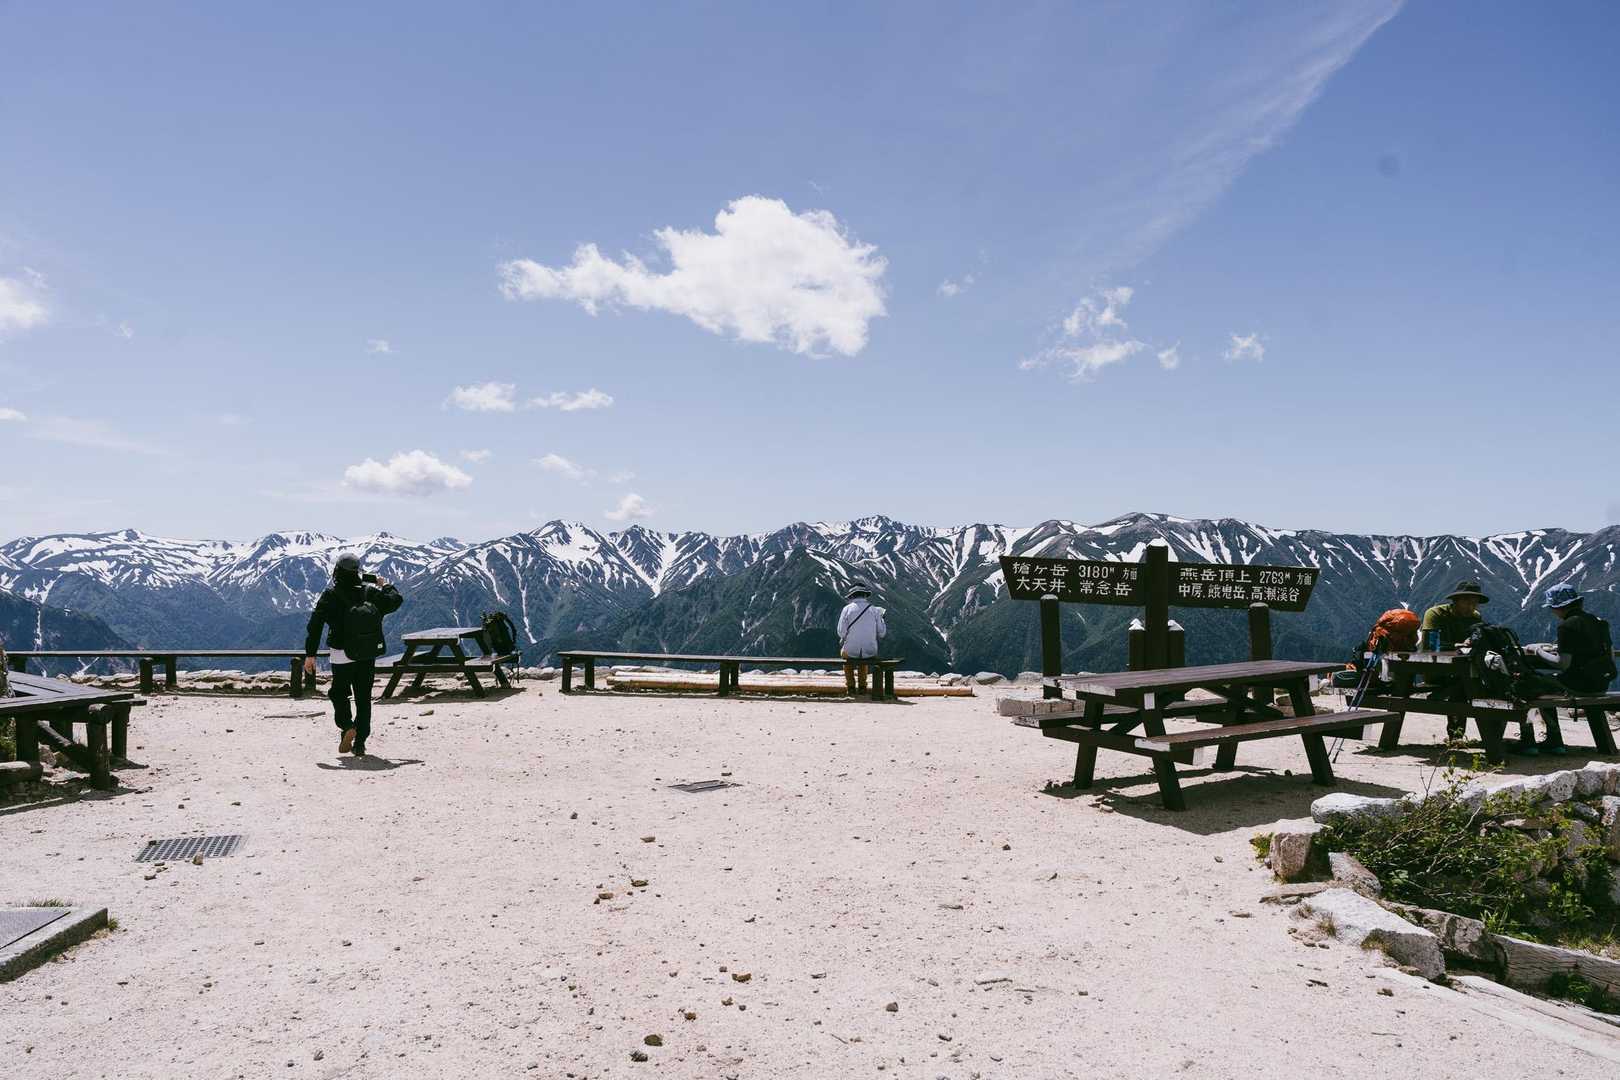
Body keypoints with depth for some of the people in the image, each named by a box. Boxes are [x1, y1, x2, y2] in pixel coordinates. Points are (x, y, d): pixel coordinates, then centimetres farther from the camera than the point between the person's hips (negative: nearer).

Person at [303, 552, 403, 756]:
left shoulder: (331, 595, -10)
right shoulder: (370, 592, -4)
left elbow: (315, 625, -12)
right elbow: (396, 600, 7)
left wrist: (310, 654, -8)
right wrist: (385, 585, 24)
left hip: (341, 656, -2)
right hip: (368, 655, 2)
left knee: (339, 693, 14)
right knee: (363, 697, 10)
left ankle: (347, 726, -12)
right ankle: (360, 743, 9)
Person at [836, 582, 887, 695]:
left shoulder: (847, 609, -6)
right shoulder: (874, 610, 0)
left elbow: (841, 632, -7)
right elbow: (882, 633, 1)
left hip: (851, 651, -2)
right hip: (870, 652, 2)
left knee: (844, 653, 35)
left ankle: (850, 686, 30)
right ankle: (862, 685, 35)